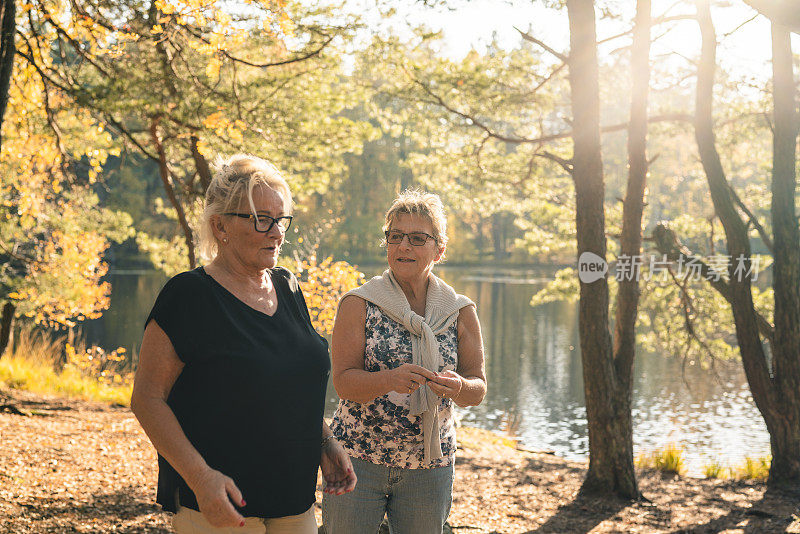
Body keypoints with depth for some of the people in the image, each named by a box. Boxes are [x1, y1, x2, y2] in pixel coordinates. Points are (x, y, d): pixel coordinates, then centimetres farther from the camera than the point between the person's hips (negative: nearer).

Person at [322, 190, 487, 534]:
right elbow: (343, 382, -11)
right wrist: (390, 379, -31)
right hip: (357, 457, -2)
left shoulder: (460, 312, 3)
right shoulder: (358, 304, -4)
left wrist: (457, 387, -21)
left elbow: (477, 389, 3)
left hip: (429, 464, 2)